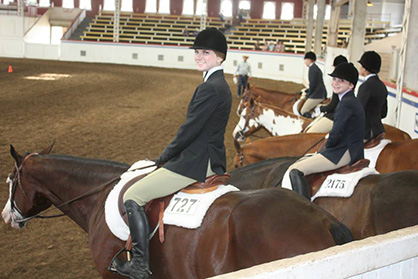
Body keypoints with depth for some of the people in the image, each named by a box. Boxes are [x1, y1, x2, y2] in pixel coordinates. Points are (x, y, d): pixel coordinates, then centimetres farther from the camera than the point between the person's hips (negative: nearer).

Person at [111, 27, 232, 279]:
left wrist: (165, 156, -5)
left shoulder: (209, 88, -19)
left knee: (132, 197, -10)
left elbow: (190, 129, -19)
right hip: (212, 160, 11)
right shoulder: (221, 85, 14)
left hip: (196, 162, -11)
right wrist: (170, 155, 16)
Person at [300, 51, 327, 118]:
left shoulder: (312, 68, -12)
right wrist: (306, 91, 18)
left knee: (303, 111, -10)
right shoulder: (316, 68, 20)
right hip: (322, 94, 10)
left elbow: (312, 84, -18)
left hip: (316, 96, -10)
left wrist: (308, 95, -6)